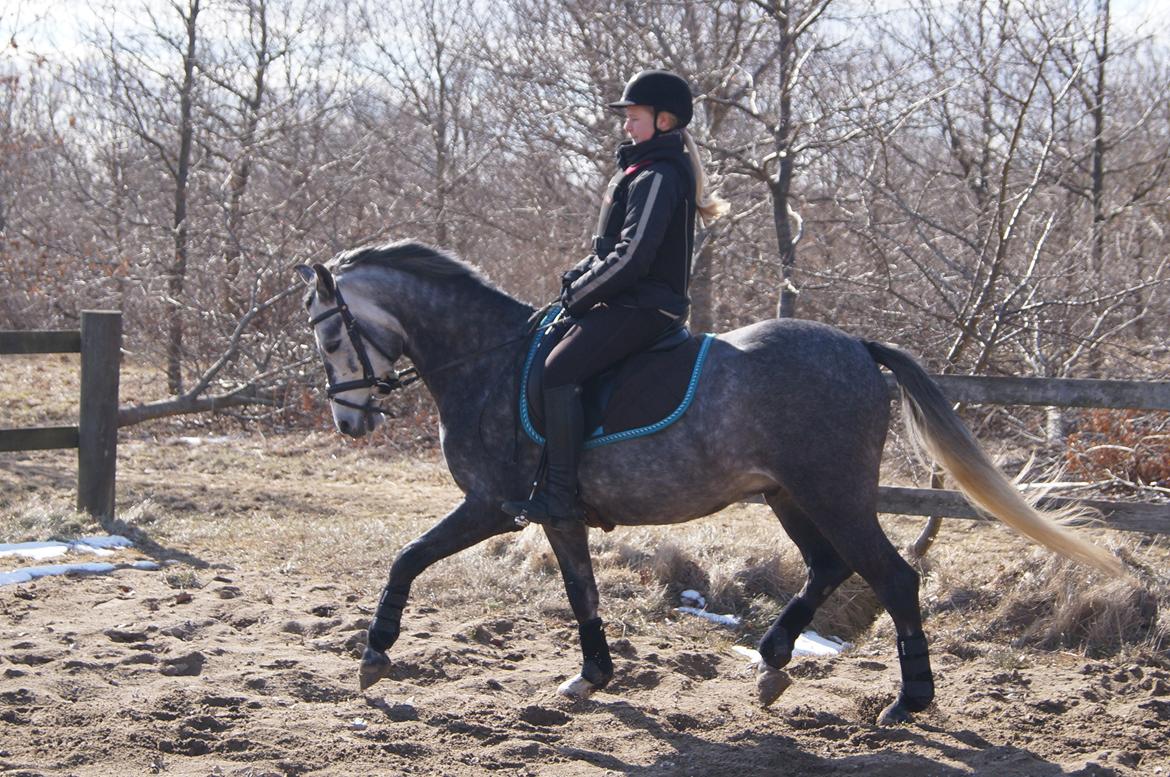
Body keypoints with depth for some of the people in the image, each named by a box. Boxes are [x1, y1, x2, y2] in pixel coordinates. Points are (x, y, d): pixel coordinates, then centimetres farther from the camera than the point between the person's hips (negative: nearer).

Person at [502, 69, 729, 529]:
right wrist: (579, 276, 9)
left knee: (558, 370, -24)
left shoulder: (656, 177, -15)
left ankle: (560, 498, -26)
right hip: (632, 303, 11)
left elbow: (631, 257, -23)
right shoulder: (642, 170, 20)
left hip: (640, 307, -11)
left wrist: (580, 292, -13)